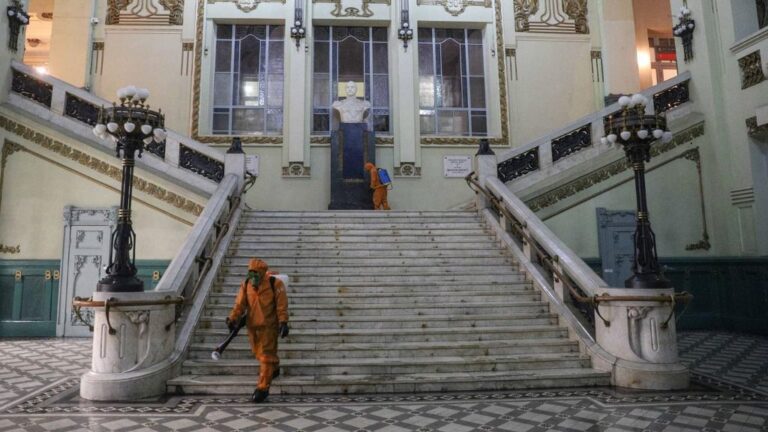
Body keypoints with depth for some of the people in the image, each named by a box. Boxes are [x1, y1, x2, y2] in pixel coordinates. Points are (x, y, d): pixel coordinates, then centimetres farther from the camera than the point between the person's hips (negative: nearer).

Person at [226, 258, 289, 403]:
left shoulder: (275, 283, -13)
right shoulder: (246, 284, 0)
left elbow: (282, 305, -13)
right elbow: (239, 304, -4)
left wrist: (283, 322, -19)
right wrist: (232, 319, -16)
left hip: (269, 325, -5)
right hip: (252, 325, 6)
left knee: (266, 355, -6)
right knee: (258, 352, 20)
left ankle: (263, 388, 0)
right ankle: (274, 368, 47)